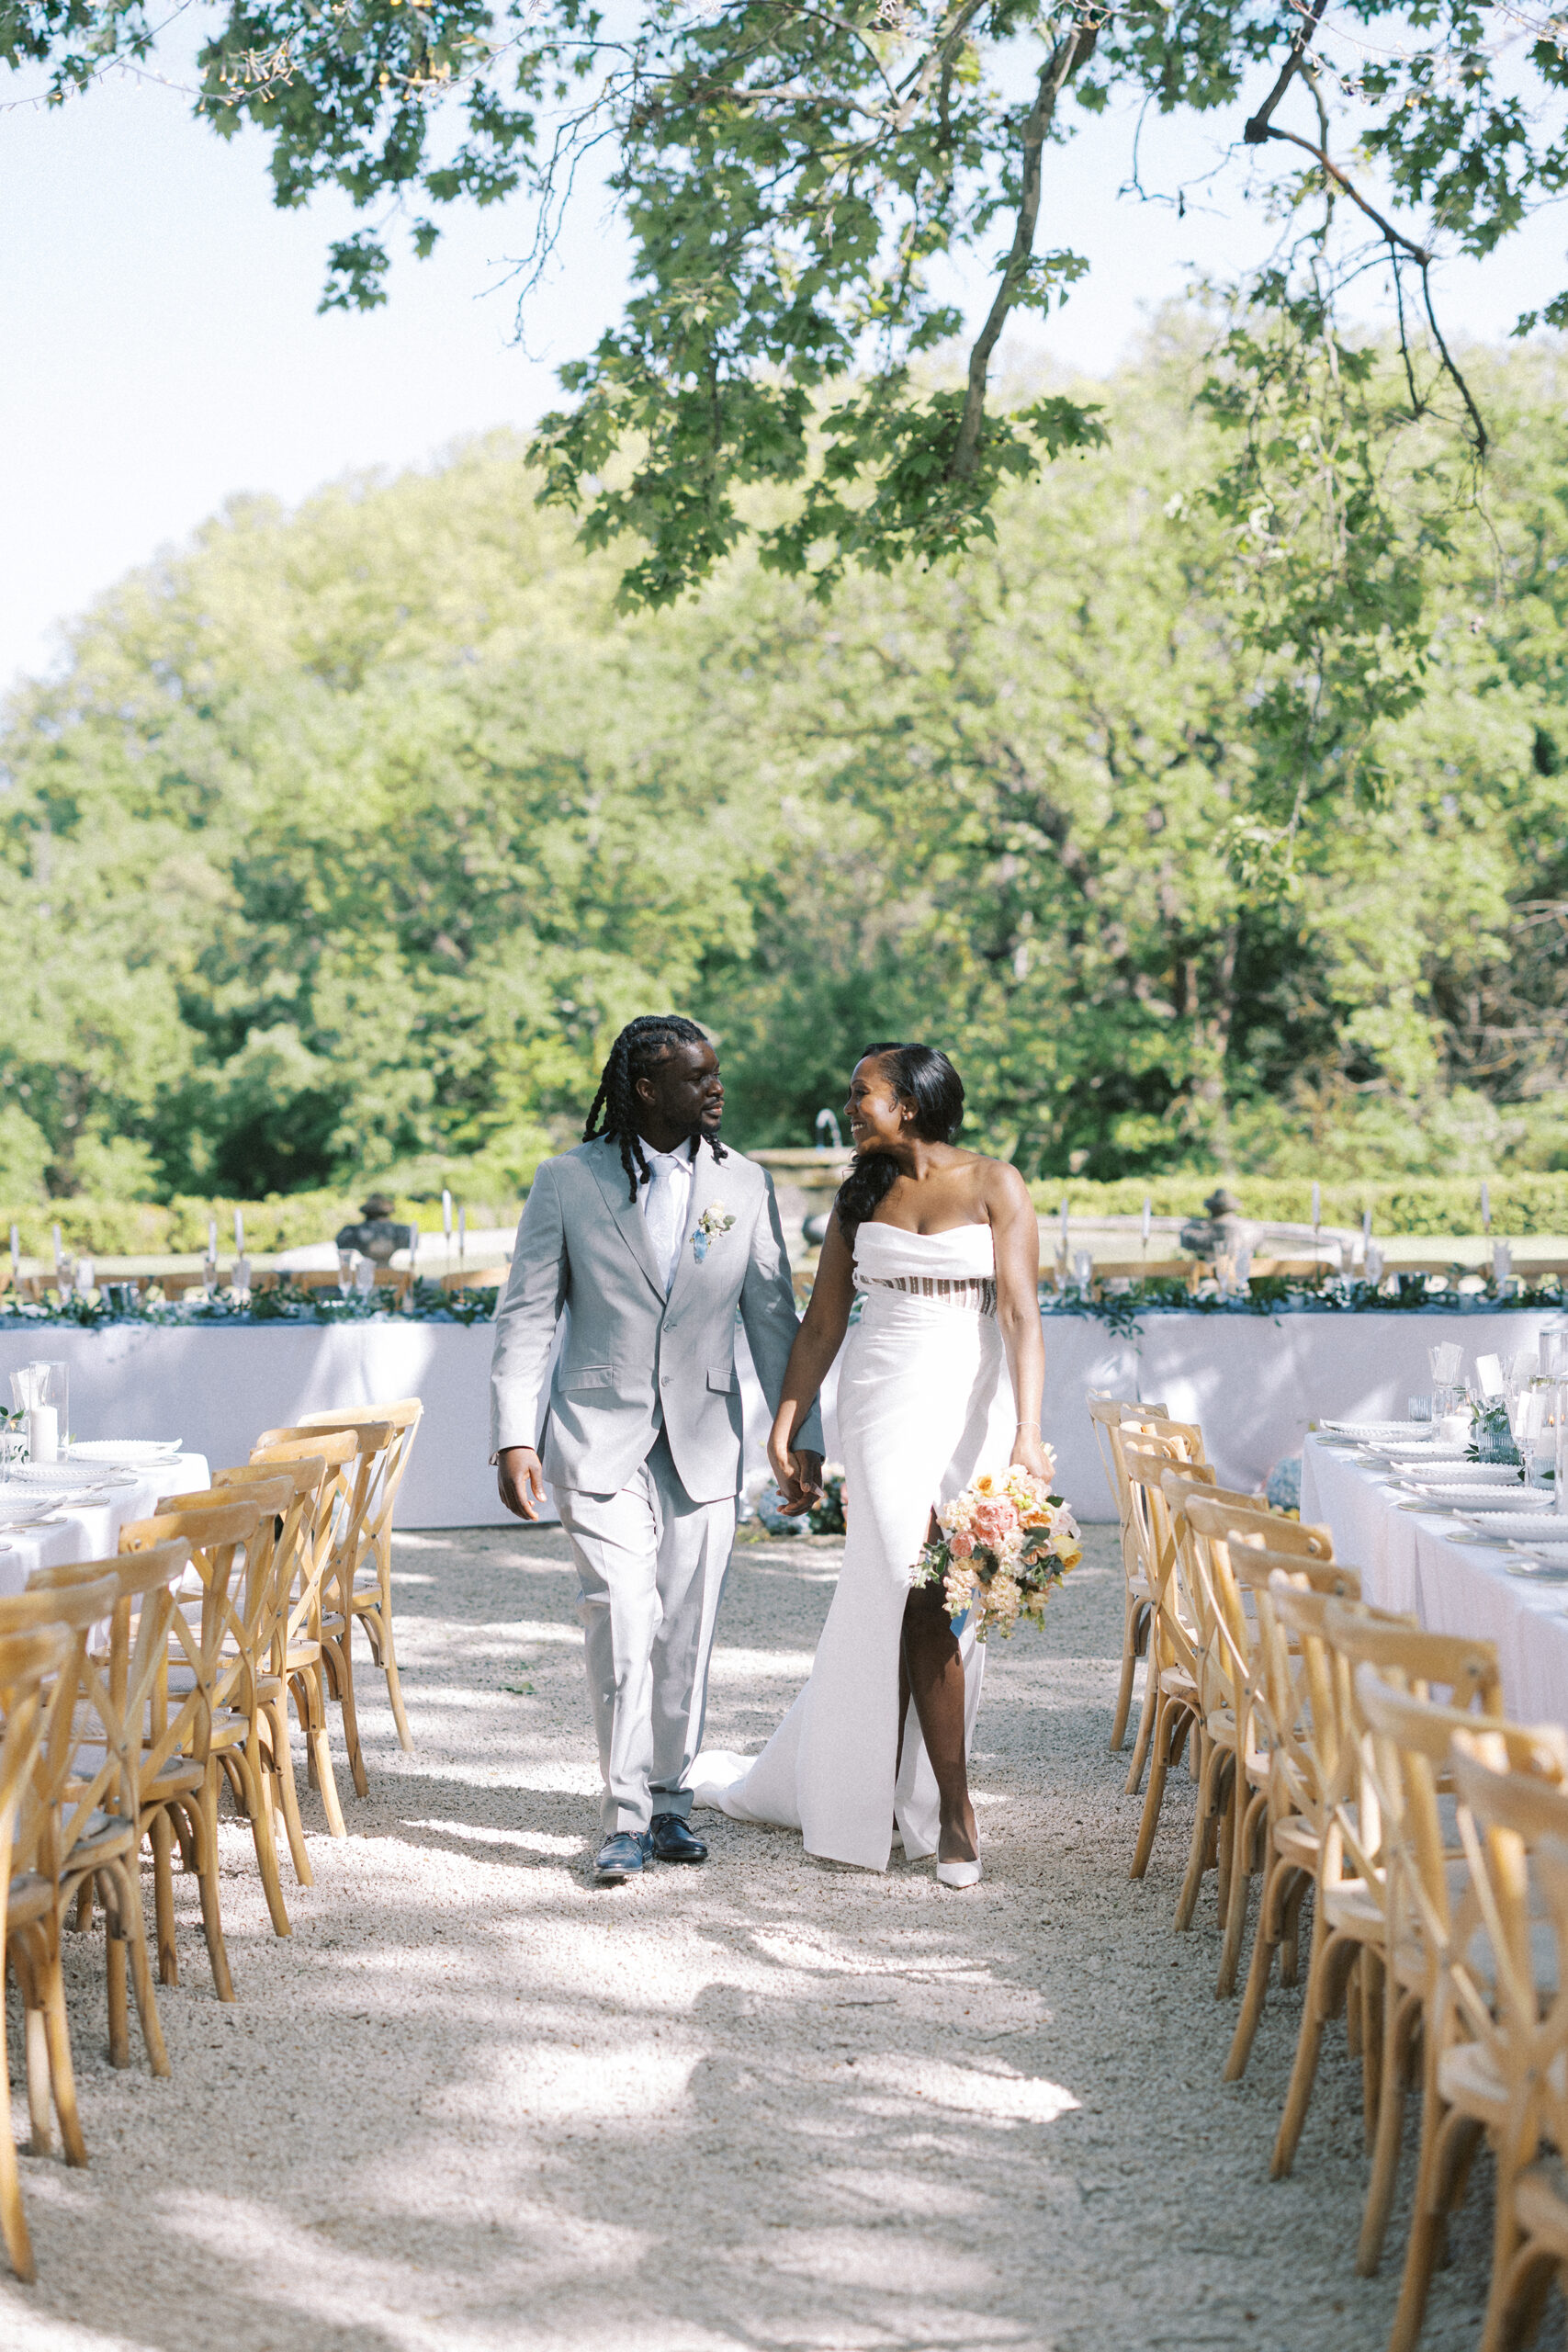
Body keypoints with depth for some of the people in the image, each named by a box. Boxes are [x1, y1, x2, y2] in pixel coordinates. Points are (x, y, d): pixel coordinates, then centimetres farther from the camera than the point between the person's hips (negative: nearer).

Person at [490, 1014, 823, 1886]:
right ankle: (626, 1820, -2)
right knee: (622, 1623, -11)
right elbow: (527, 1318, -1)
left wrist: (803, 1436, 3)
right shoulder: (567, 1182, -2)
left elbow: (774, 1320, 7)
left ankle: (670, 1802, 22)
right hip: (600, 1442, -2)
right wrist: (515, 1437, -8)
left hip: (704, 1445, 2)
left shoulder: (747, 1184, 4)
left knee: (687, 1634, 7)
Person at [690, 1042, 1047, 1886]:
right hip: (882, 1405, 2)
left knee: (882, 1607, 1)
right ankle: (952, 1810, 1)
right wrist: (787, 1426, 6)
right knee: (920, 1602, -7)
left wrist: (1026, 1434, -16)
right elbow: (822, 1321, 11)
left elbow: (1021, 1316, -7)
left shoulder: (994, 1185, -1)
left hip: (969, 1405, -2)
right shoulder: (860, 1195, 10)